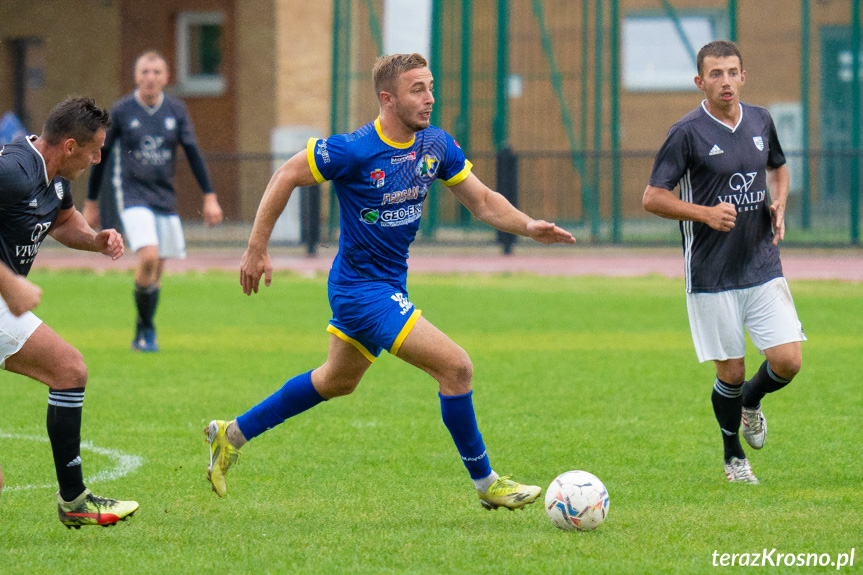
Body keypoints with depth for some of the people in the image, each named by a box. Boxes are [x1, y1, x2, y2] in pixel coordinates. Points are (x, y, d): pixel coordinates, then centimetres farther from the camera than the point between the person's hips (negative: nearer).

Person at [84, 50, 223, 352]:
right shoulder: (120, 111, -4)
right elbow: (100, 155, 5)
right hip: (132, 196, -4)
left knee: (156, 269, 6)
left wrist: (209, 197, 1)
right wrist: (91, 202, 9)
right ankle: (147, 330, -8)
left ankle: (142, 335, 22)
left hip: (165, 199, 4)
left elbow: (193, 153, 7)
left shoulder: (176, 110, 3)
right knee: (148, 257, -22)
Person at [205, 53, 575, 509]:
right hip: (362, 289, -9)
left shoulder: (436, 144, -1)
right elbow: (286, 177, -13)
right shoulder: (354, 150, -22)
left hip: (389, 284, 9)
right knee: (456, 367, -13)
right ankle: (485, 483, 1)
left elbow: (482, 201, 6)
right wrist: (256, 249, -11)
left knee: (337, 381, 26)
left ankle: (234, 434, 39)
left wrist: (529, 227, -11)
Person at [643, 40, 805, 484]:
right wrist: (706, 213, -20)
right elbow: (652, 198, -8)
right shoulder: (688, 132, -9)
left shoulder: (760, 121, 6)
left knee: (787, 361, -6)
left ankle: (752, 401, 28)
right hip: (712, 276, -4)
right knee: (730, 372, 1)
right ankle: (733, 456, 26)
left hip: (763, 268, 4)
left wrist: (779, 205, 5)